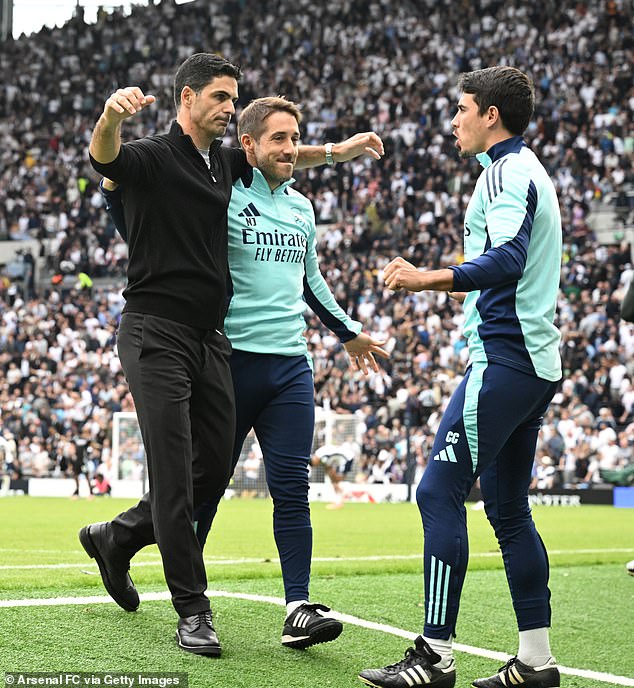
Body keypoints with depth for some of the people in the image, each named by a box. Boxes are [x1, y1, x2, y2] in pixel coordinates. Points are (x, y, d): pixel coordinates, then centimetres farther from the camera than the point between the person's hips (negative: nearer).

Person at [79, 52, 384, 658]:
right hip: (155, 335, -7)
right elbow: (103, 156, -30)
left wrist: (337, 151, 24)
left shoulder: (226, 161, 14)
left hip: (210, 340, 8)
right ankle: (193, 612, -1)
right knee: (175, 476, -8)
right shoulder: (150, 157, -8)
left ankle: (116, 538, 31)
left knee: (214, 471, 10)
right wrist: (112, 113, -51)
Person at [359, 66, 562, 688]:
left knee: (439, 492, -11)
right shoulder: (528, 171, 21)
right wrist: (465, 286, 38)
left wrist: (429, 281, -34)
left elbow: (508, 257, -26)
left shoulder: (506, 171, -9)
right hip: (535, 360, 10)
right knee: (507, 507, 12)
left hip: (503, 356, -10)